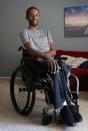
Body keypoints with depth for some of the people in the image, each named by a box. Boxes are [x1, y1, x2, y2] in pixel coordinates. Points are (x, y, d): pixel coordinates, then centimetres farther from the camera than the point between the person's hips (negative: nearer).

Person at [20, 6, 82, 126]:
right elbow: (31, 50, -12)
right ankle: (67, 105, -30)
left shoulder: (46, 32, 23)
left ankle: (64, 107, -31)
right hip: (36, 63, -4)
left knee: (62, 66, -32)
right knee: (57, 69, -36)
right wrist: (45, 56, -31)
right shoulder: (25, 32, 7)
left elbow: (54, 50, 12)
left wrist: (46, 55, -11)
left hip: (50, 60, 4)